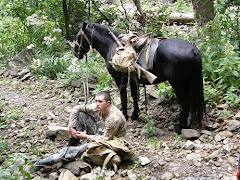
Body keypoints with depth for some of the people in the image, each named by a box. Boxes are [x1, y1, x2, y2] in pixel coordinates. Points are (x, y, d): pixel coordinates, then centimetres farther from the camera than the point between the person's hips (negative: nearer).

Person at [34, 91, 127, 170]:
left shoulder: (114, 118, -31)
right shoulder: (98, 108, -12)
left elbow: (106, 139, -24)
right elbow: (76, 109, -5)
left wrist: (86, 136, -17)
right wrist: (71, 128, -11)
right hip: (103, 136, 7)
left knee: (82, 148, -29)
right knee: (80, 114, -7)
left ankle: (50, 160, -20)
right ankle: (71, 146, -3)